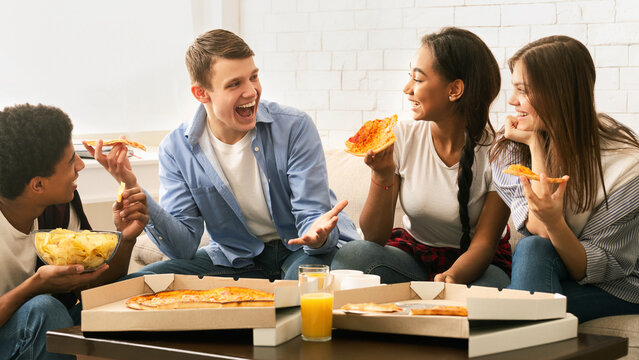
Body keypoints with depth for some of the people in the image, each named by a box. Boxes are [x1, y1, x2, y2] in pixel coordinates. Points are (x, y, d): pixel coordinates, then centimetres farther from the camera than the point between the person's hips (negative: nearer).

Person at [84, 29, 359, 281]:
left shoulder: (295, 128, -14)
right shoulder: (176, 149, -7)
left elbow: (312, 216, -15)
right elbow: (184, 247, -12)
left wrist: (317, 235, -42)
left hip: (302, 249, -4)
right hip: (236, 260, 4)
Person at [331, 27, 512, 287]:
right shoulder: (401, 137, -7)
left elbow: (484, 243, -14)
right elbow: (374, 237, -8)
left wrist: (452, 276, -36)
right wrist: (382, 175, -25)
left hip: (472, 265, -2)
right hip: (411, 254, 2)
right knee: (349, 256, -29)